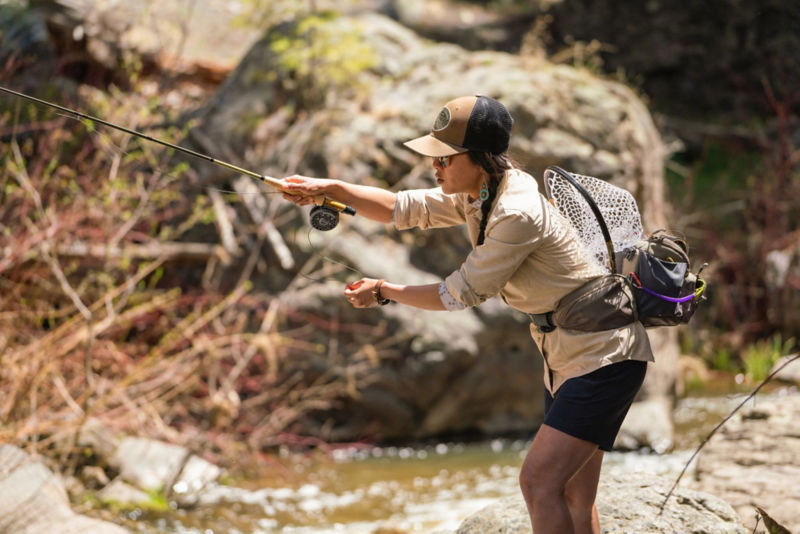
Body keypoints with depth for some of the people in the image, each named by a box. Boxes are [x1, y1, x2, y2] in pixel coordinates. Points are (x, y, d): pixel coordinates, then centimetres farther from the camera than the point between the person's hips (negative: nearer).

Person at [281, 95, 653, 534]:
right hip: (566, 358, 10)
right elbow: (405, 209, 8)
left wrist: (384, 292, -6)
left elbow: (461, 294, -19)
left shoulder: (519, 214, -26)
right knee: (572, 498, 12)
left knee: (539, 480, -18)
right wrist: (329, 189, -4)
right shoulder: (478, 194, 3)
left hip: (604, 356, -10)